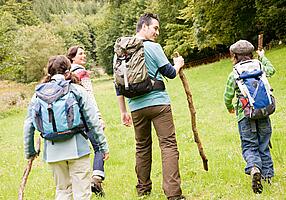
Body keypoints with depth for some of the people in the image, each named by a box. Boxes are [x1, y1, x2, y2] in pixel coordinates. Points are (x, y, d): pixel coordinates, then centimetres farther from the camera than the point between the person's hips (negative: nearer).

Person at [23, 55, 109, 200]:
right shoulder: (77, 90, -1)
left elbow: (29, 125, 7)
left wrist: (29, 151, 19)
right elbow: (93, 121, -3)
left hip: (53, 151, 3)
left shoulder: (38, 95, 6)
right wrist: (103, 146, 5)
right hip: (77, 149, -3)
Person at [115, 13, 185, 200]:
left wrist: (123, 111, 18)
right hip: (159, 103, -5)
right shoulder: (153, 47, -7)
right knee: (168, 145, -6)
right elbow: (170, 73, -2)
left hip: (137, 107, 6)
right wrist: (178, 64, 21)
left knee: (142, 147, 18)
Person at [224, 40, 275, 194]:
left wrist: (230, 108, 24)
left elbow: (228, 97, 2)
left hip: (245, 114, -3)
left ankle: (254, 168, -26)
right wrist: (263, 57, 46)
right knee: (263, 146, 15)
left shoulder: (233, 75, -1)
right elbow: (271, 70, 30)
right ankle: (268, 174, 19)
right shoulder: (260, 68, 7)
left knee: (249, 146, 1)